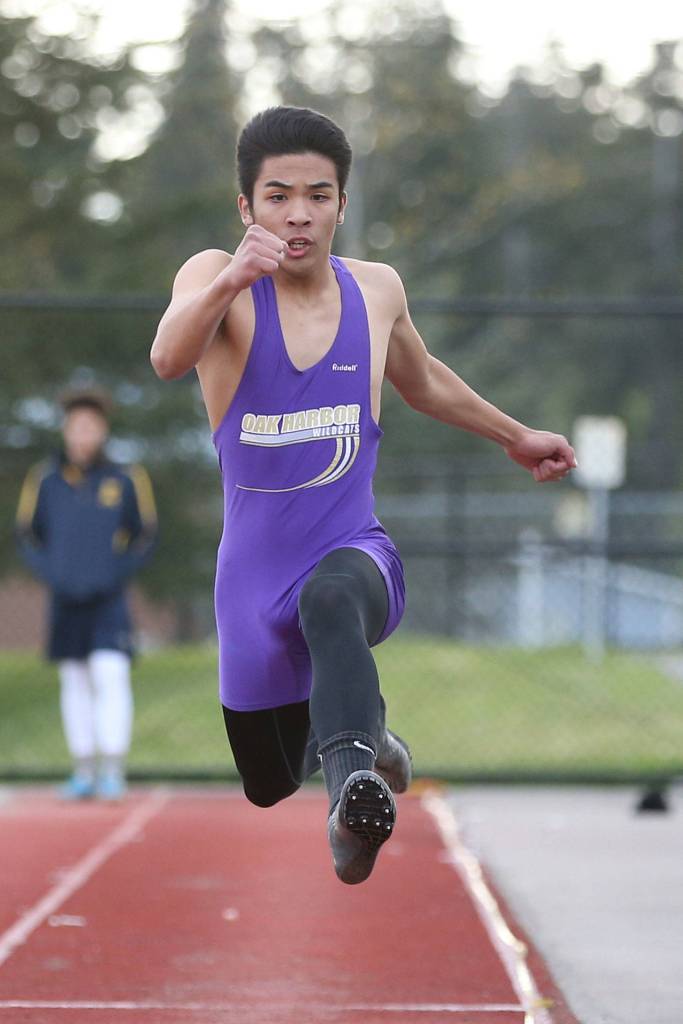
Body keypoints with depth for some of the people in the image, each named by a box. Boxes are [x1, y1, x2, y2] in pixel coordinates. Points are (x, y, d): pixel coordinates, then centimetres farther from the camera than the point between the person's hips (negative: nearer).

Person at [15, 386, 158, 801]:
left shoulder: (125, 479, -3)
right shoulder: (45, 480, 1)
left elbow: (147, 536, 4)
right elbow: (27, 534, 9)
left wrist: (117, 573, -6)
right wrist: (51, 574, -3)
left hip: (109, 600, -2)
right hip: (65, 601, 3)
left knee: (111, 675, -13)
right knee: (75, 682, 8)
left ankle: (114, 771, -12)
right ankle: (84, 771, 15)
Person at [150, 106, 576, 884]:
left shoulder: (378, 291, 5)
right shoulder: (216, 278, -7)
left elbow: (423, 381, 28)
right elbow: (168, 359, -31)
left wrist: (515, 437, 38)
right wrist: (228, 283, -50)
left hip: (354, 551, 0)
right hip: (255, 571, 1)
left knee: (331, 601, -39)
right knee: (270, 788, 14)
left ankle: (354, 780, -63)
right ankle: (361, 728, 50)